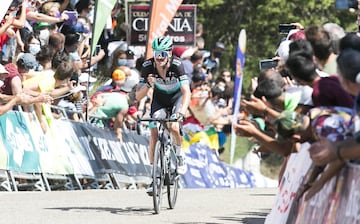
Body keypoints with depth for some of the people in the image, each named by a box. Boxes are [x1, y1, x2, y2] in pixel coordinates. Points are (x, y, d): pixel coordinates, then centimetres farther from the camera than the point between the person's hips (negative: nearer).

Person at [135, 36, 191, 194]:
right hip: (159, 98, 2)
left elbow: (186, 92, -40)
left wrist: (182, 112, -55)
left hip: (177, 96, -2)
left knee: (174, 126, -28)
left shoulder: (176, 65, -33)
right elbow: (138, 97, -23)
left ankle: (179, 154, 2)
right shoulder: (148, 67, -26)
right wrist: (147, 85, -43)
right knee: (154, 135, -9)